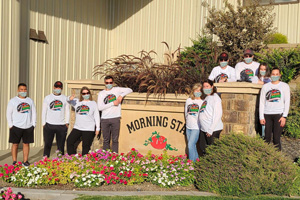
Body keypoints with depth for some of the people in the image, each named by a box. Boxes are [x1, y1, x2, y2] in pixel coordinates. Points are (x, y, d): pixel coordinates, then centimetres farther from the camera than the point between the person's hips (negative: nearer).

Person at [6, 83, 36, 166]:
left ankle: (25, 161, 13)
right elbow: (9, 113, 1)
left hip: (28, 127, 3)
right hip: (16, 127, -2)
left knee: (26, 144, 6)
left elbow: (34, 113, 12)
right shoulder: (13, 101, 1)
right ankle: (14, 162, 12)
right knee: (15, 144, 2)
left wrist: (33, 124, 5)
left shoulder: (30, 101, 10)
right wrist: (11, 125, -6)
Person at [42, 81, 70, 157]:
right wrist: (43, 123, 2)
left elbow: (67, 111, 9)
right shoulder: (47, 98, 9)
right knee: (47, 144, 1)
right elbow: (44, 111, 9)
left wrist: (67, 122, -1)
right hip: (49, 125, 0)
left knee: (61, 145, 6)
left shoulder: (65, 98, 9)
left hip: (62, 126, 0)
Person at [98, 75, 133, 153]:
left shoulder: (117, 89, 9)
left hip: (115, 118, -1)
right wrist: (112, 103, -7)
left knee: (115, 140, 0)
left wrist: (121, 95, -8)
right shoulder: (101, 93, 10)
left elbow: (130, 90, 5)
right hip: (104, 119, 1)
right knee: (106, 140, 6)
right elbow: (100, 107, -2)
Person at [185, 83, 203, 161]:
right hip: (188, 127, 5)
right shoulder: (188, 100, 8)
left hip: (197, 127, -5)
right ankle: (196, 159, 25)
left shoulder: (203, 102, -6)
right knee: (192, 146, 12)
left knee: (191, 145, -12)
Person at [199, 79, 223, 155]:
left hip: (213, 130, -8)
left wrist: (211, 130, -18)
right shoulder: (206, 98, 16)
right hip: (203, 129, 8)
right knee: (202, 148, 13)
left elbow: (217, 115, -16)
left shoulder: (215, 97, -9)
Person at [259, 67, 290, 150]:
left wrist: (284, 116, -6)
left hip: (279, 114, -2)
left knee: (276, 139, -7)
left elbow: (287, 102, 4)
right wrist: (261, 117, 3)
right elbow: (261, 102, 12)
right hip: (267, 115, 2)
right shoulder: (265, 86, 13)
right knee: (267, 138, -1)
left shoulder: (285, 86, 9)